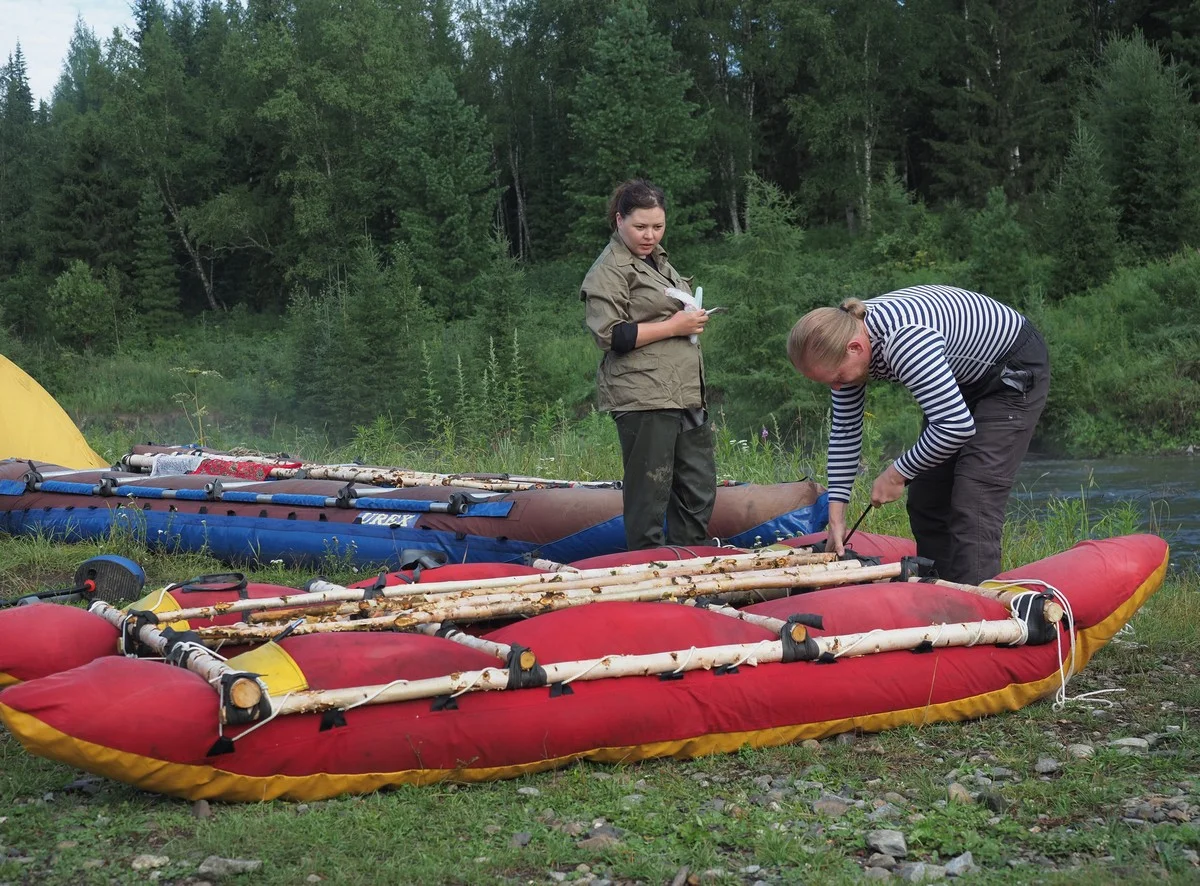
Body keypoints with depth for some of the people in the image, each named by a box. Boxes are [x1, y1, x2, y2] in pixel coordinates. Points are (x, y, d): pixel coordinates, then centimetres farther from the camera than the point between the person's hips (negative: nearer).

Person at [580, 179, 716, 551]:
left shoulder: (658, 259, 22)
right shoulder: (610, 270, -7)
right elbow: (610, 335, -17)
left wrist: (692, 318, 19)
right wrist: (674, 327, -14)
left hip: (685, 394, 9)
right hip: (643, 398, -9)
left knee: (699, 487, 10)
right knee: (650, 493, -7)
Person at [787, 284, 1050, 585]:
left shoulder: (903, 338, -39)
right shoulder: (846, 338, -12)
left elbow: (957, 425, -38)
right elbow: (844, 431, -3)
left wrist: (897, 474, -25)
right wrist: (836, 514, -7)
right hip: (963, 380, 9)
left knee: (973, 508, -19)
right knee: (925, 503, 6)